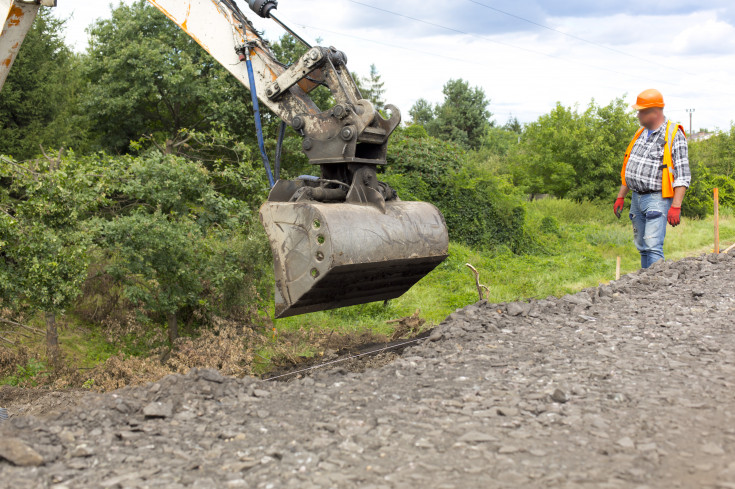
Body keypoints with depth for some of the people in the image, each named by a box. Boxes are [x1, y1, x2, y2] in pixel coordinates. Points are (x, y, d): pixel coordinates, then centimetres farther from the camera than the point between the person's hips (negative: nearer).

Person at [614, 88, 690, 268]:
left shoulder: (674, 136, -9)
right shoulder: (641, 133, 14)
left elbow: (683, 176, -13)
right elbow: (629, 167, 21)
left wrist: (676, 206, -20)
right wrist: (621, 196, 19)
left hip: (657, 199, -7)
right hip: (637, 198, 7)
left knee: (653, 246, -16)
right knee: (642, 247, 11)